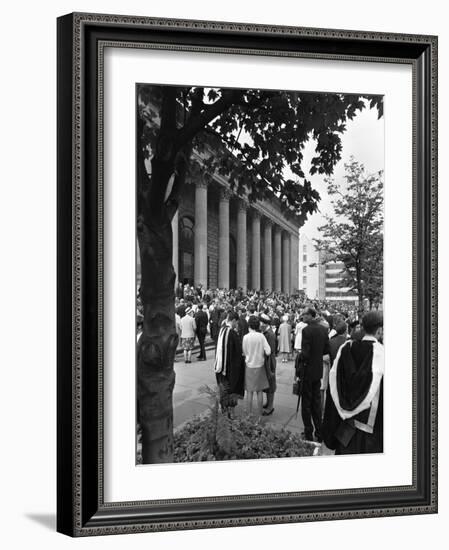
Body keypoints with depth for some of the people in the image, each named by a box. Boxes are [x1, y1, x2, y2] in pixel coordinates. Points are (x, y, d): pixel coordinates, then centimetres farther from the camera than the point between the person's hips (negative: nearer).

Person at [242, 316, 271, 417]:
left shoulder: (246, 337, -12)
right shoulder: (261, 336, -10)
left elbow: (244, 353, -2)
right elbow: (268, 352, -12)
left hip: (249, 366, -1)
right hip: (260, 366, 1)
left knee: (249, 391, 9)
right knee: (259, 391, 10)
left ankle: (249, 414, 12)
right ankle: (260, 414, 15)